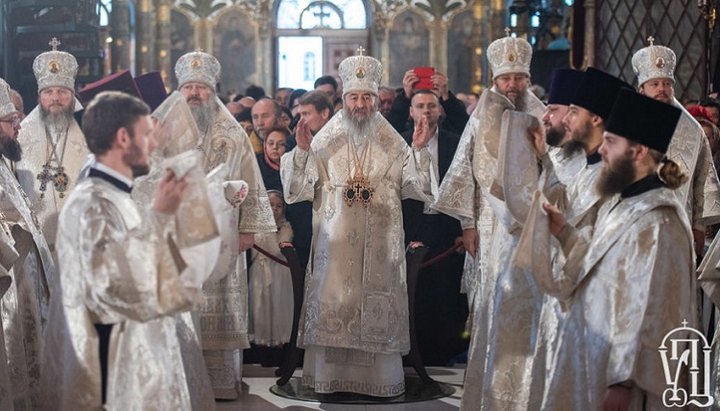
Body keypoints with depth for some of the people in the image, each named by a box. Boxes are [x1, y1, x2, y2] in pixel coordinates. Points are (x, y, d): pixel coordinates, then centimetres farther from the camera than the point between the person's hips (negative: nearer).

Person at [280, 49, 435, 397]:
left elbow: (416, 186, 0)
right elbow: (300, 187, -1)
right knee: (332, 302, -2)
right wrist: (302, 151, -13)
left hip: (379, 243, 1)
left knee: (377, 301, 1)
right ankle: (330, 376, 6)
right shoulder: (325, 140, 4)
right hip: (335, 243, 0)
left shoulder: (392, 143, 6)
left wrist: (420, 151, -12)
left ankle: (379, 378, 8)